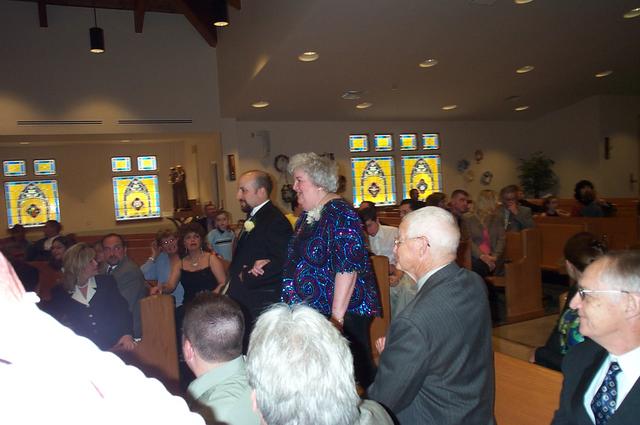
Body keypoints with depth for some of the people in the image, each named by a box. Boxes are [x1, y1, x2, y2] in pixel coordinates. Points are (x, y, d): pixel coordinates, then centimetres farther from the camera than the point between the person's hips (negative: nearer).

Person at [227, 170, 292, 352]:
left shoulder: (275, 221, -14)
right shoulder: (253, 217, 16)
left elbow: (282, 263, -23)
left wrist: (246, 277, -15)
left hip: (262, 308, -9)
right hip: (245, 303, 9)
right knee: (246, 352, 13)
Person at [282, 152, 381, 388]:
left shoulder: (339, 213, -15)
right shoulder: (308, 214, 12)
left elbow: (348, 267, -22)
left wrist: (337, 316, -23)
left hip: (343, 313, -9)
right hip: (313, 311, 9)